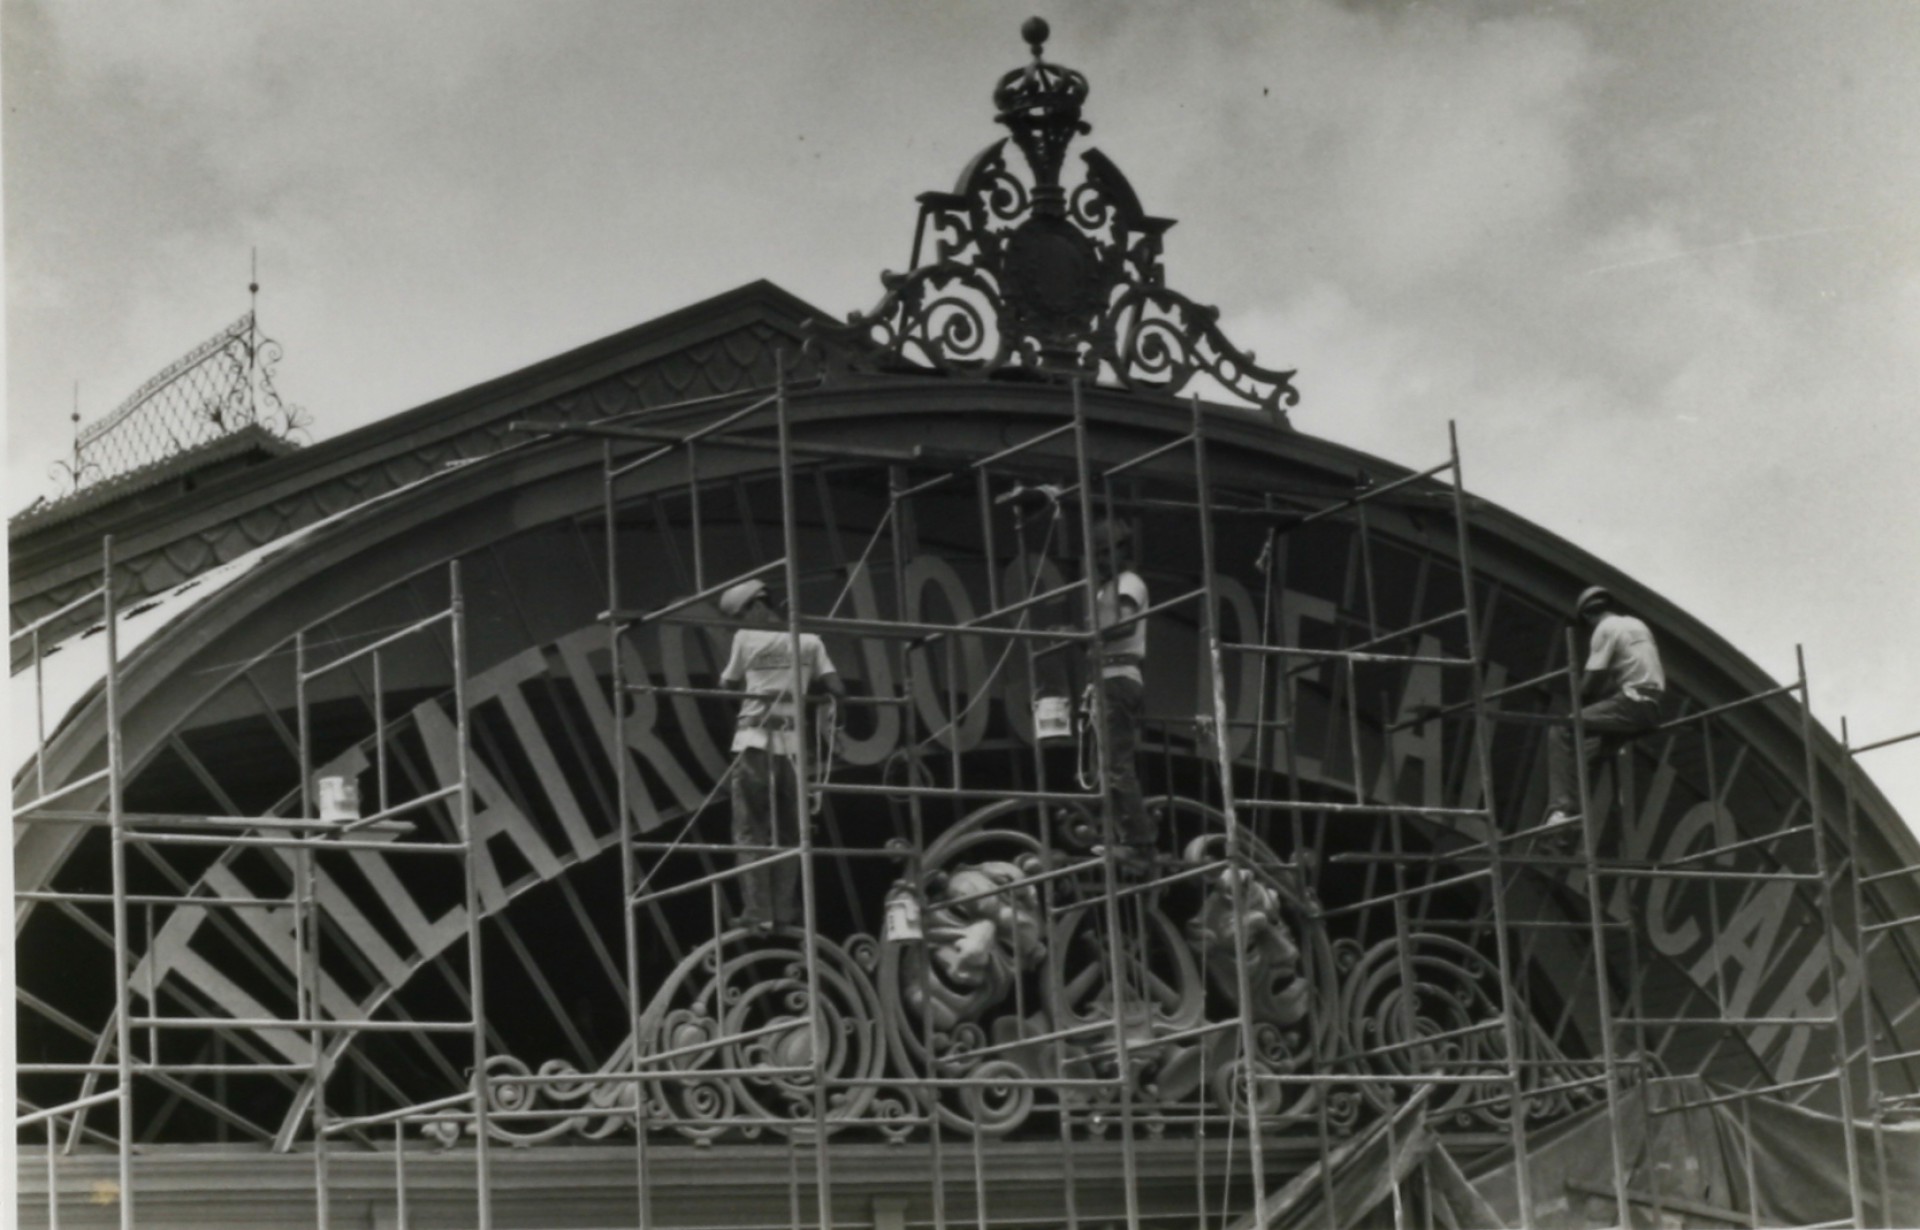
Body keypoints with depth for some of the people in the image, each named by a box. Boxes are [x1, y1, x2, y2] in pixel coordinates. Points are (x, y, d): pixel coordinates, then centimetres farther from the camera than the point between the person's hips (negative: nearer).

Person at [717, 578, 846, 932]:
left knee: (751, 832, 1)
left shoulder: (745, 639, -2)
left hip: (754, 741, -3)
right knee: (788, 832, 12)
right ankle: (785, 912, 9)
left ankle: (758, 913, -6)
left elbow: (727, 686, 6)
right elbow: (837, 690, 1)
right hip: (791, 743, 3)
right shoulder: (809, 642, 6)